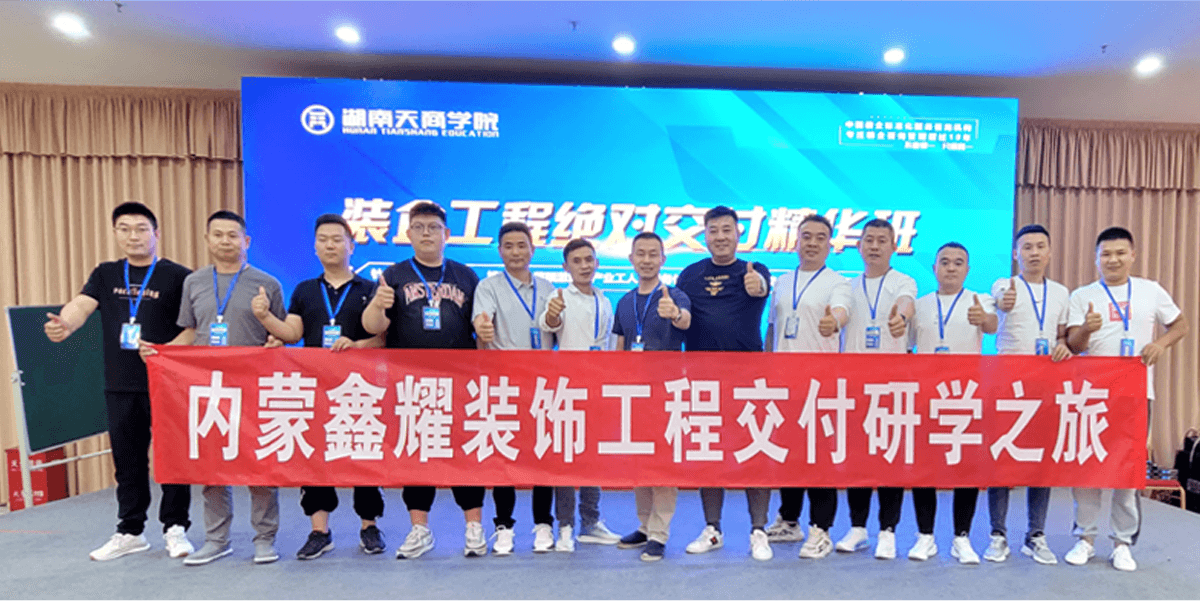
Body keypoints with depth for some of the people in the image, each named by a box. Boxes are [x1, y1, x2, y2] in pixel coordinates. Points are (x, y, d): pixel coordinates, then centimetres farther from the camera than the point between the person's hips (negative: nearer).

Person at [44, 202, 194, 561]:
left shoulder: (178, 276, -3)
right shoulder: (105, 275, 10)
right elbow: (81, 305, -6)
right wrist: (64, 324, -25)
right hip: (120, 386, 4)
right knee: (128, 460, 13)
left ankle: (175, 528, 17)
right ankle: (130, 532, 26)